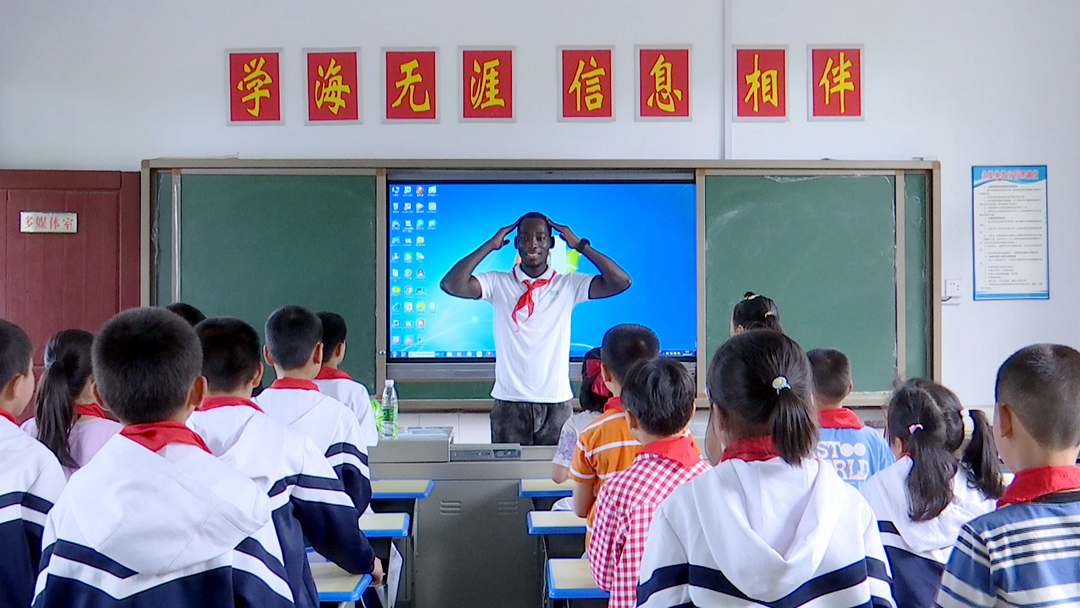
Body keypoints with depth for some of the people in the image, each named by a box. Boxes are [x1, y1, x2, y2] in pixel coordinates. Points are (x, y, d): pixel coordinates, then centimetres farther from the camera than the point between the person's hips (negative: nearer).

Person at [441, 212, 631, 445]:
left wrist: (581, 245, -2)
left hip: (556, 402, 1)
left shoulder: (569, 285, 4)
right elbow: (451, 285, -11)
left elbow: (621, 282, -6)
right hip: (509, 402, 0)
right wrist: (491, 245, -5)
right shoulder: (498, 284, 3)